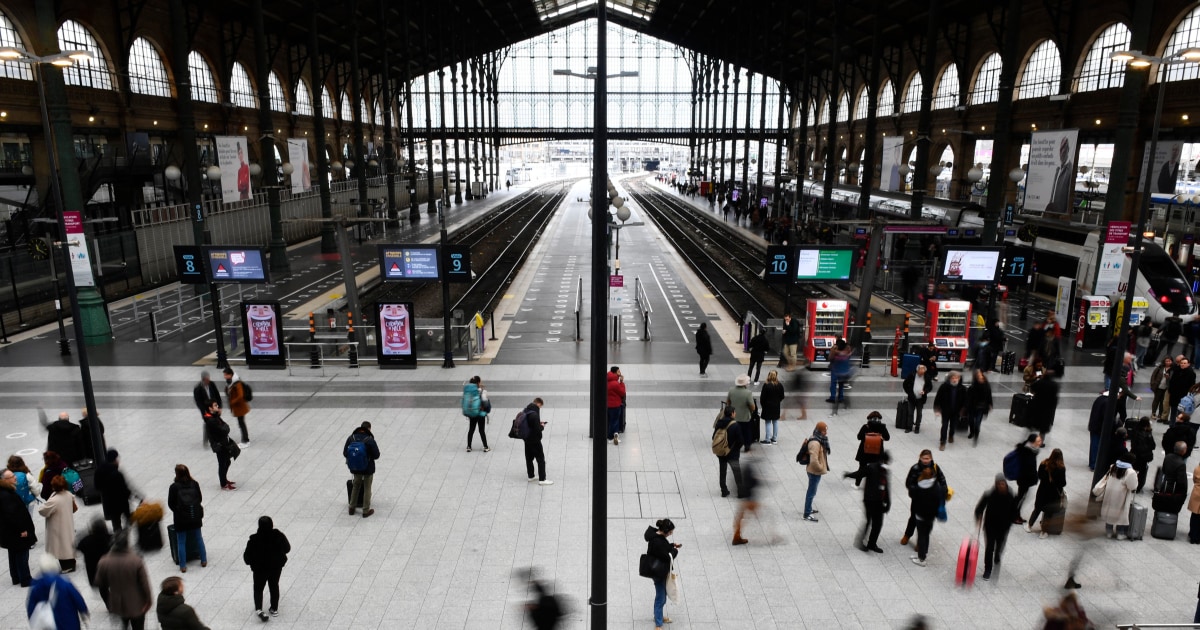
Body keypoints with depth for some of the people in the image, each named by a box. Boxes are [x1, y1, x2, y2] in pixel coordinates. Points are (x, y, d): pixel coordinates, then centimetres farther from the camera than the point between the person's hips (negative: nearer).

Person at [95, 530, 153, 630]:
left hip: (116, 604, 3)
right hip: (136, 604, -3)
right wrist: (148, 600, -1)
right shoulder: (136, 561, -25)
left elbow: (101, 585, -3)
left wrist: (108, 601, 15)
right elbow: (145, 584, -18)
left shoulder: (104, 562, -17)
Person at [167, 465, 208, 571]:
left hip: (181, 518, -2)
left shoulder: (174, 487, -12)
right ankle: (204, 561, 25)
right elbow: (200, 498, 3)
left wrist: (177, 510, 14)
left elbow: (170, 504, -4)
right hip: (195, 517, 3)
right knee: (199, 539, 18)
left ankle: (183, 566, 14)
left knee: (181, 542, 10)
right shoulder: (194, 484, -5)